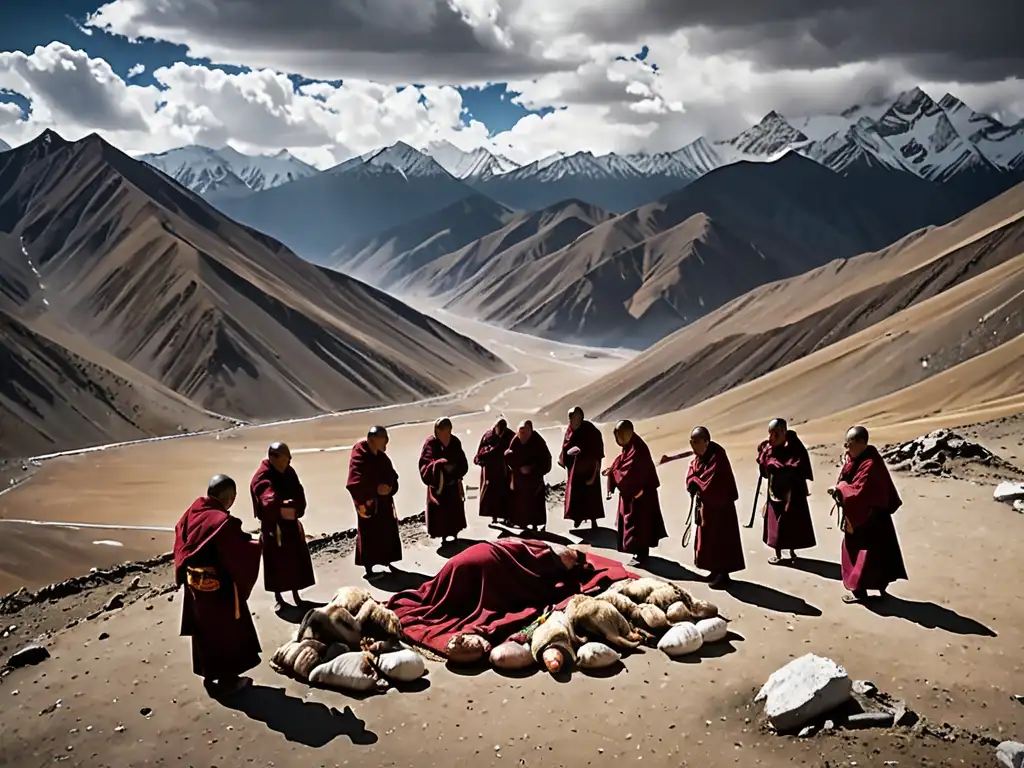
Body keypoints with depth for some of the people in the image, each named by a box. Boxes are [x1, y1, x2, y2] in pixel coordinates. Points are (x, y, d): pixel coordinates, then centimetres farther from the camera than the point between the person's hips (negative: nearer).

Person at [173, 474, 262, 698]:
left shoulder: (192, 513, -2)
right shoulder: (223, 521, -27)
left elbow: (183, 545, 8)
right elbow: (239, 555, -21)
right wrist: (256, 544, -3)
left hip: (195, 585, 8)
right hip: (219, 588, -8)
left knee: (205, 631, 21)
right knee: (227, 633, 10)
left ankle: (210, 675, 34)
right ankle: (226, 680, 21)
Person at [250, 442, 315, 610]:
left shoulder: (289, 472, 3)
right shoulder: (262, 477, -18)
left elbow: (299, 494, -3)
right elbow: (269, 500, -36)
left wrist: (295, 509, -23)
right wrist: (281, 508, -55)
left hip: (291, 523, 6)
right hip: (272, 525, -6)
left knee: (296, 559, 10)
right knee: (276, 562, 3)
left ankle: (296, 596, 25)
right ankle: (278, 598, 20)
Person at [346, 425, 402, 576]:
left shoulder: (382, 456, 4)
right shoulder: (359, 457, -21)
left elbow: (392, 476, 7)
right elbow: (354, 484, -30)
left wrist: (389, 487, -14)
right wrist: (376, 489, -22)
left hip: (384, 503, 7)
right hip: (369, 504, -7)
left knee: (388, 532, 15)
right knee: (369, 535, 2)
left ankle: (388, 562, 30)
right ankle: (369, 569, 14)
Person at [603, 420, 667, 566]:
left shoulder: (637, 451, -29)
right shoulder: (630, 446, 3)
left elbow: (628, 474, -29)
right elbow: (622, 463, 13)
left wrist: (612, 473, -14)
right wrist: (612, 469, -5)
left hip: (640, 494, -10)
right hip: (632, 491, 10)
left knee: (638, 524, -1)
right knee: (630, 522, 19)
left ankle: (641, 557, 9)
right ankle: (639, 552, 32)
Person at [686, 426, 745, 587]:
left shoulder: (717, 457, -24)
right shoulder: (697, 457, 5)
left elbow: (710, 482, -29)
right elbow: (690, 478, 5)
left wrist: (696, 481, -12)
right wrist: (697, 484, -17)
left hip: (720, 504, -9)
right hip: (705, 503, 9)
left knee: (720, 537, 0)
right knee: (708, 537, 15)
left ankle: (723, 573, 10)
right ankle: (716, 570, 27)